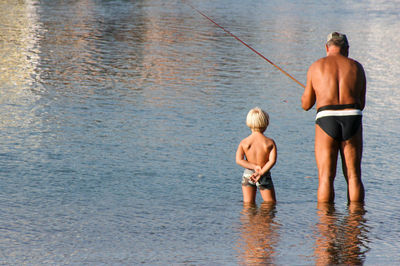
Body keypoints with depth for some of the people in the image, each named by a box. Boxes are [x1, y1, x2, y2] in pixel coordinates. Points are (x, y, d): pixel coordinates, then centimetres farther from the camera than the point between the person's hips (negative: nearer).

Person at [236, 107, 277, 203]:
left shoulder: (244, 142, -5)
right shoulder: (270, 142, -9)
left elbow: (239, 160, -14)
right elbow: (272, 161, -18)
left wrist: (254, 167, -15)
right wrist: (261, 173, -21)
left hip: (248, 174, 1)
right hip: (265, 177, -1)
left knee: (248, 204, 10)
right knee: (271, 203, 12)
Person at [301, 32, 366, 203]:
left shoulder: (316, 67, 7)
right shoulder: (356, 67, 11)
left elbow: (306, 105, 11)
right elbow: (361, 104, 16)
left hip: (326, 120, -1)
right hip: (352, 119, 1)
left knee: (325, 177, 1)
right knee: (354, 176, 8)